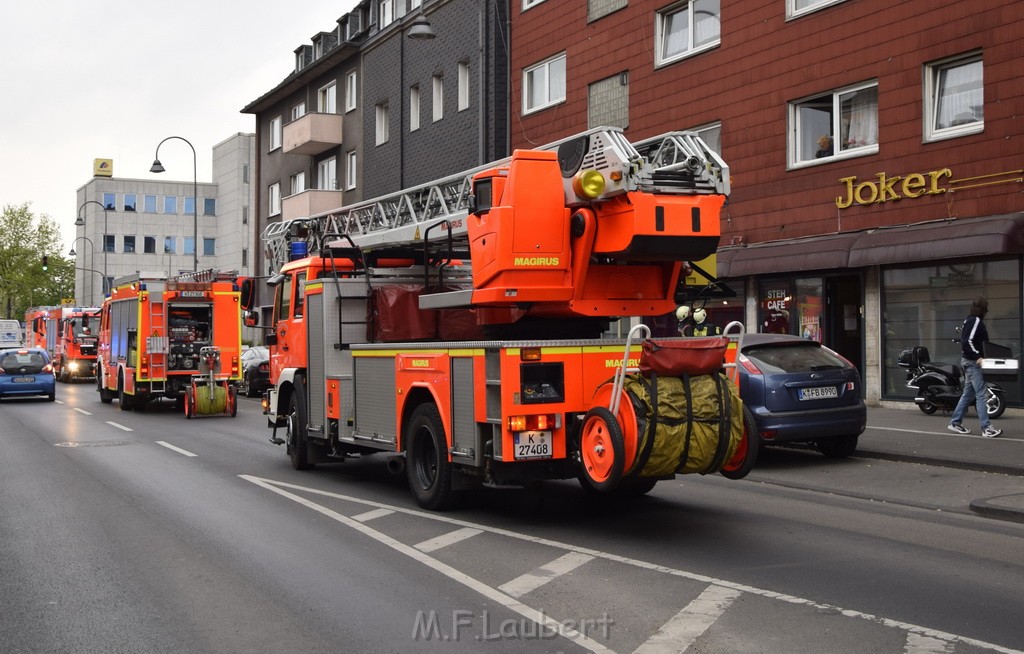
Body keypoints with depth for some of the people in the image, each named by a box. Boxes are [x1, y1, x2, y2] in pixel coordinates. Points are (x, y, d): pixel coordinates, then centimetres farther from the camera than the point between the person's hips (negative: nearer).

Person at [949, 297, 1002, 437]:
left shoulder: (969, 321, 15)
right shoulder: (976, 321, -14)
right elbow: (968, 342, -23)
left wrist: (977, 355, 13)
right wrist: (978, 356, -22)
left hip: (968, 361, 10)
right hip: (974, 363, -10)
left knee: (968, 394, 15)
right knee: (981, 394, -10)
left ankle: (955, 422, 18)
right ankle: (986, 428, -11)